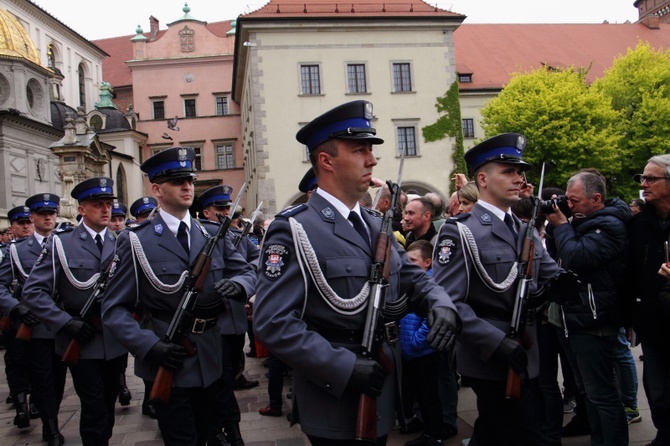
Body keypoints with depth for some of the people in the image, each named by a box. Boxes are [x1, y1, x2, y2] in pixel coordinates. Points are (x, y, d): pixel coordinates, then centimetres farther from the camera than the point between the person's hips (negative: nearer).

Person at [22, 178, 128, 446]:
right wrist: (66, 322, -16)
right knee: (94, 408, -1)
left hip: (116, 341, 3)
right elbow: (33, 291, -7)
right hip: (81, 342, -3)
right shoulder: (60, 244, -4)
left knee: (109, 404, 16)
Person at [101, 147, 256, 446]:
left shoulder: (214, 234, 5)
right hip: (168, 364, -4)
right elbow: (114, 309, -8)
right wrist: (150, 345, -22)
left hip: (210, 362, 4)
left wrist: (236, 285, -18)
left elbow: (246, 272, 7)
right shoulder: (136, 242, -8)